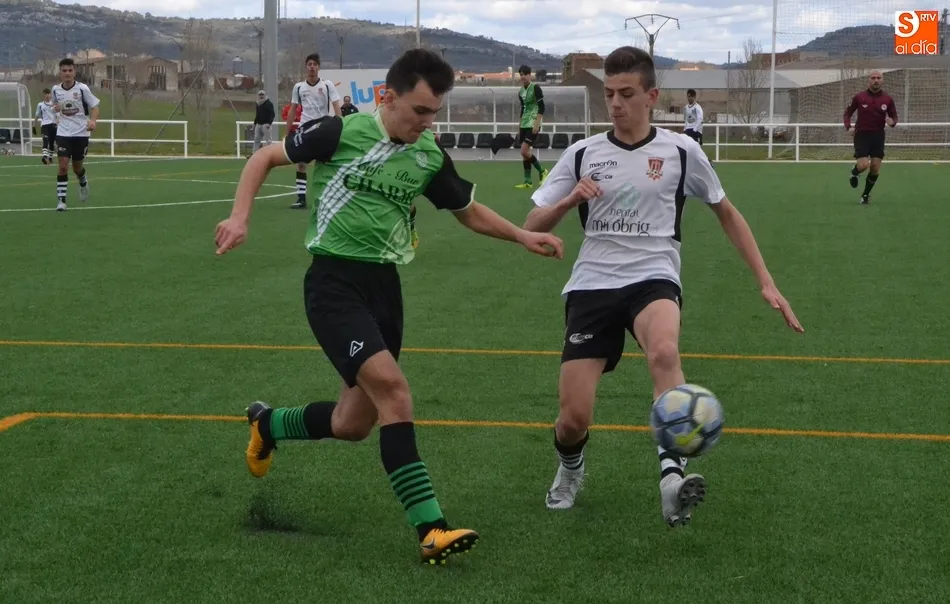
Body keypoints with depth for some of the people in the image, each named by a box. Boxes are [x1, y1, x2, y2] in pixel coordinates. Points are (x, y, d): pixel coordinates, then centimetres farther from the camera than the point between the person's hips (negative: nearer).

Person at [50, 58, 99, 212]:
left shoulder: (82, 88, -9)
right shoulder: (55, 90, 1)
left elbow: (95, 106, -5)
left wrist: (93, 121, -25)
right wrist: (56, 108, -5)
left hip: (81, 133, -1)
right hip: (63, 133, 1)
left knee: (77, 167, 10)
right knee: (63, 166, -12)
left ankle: (83, 183, 45)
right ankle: (61, 200, -8)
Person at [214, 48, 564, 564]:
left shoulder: (430, 157, 4)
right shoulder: (343, 132, -10)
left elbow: (469, 212, 19)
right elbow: (265, 158, 0)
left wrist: (523, 236, 5)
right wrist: (240, 217, -12)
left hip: (384, 286, 6)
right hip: (334, 283, -6)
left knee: (354, 423, 10)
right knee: (393, 389, -23)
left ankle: (267, 425, 41)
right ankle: (431, 529, -22)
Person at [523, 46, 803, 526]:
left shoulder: (680, 150, 4)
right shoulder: (581, 154, 6)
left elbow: (726, 212, 16)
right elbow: (531, 229, 7)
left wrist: (766, 282, 11)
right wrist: (568, 200, -14)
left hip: (653, 279, -1)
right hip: (591, 286, 1)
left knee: (664, 353, -38)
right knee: (574, 419, -8)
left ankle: (671, 478, -44)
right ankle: (570, 469, 27)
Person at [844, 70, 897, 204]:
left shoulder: (888, 99, 1)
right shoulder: (859, 97, -4)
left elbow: (894, 116, 9)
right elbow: (847, 112, 6)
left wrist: (892, 122, -15)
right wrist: (848, 127, -11)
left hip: (878, 136, 2)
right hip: (862, 134, -2)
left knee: (875, 168, -1)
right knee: (864, 165, -18)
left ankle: (866, 195, 20)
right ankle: (854, 173, 20)